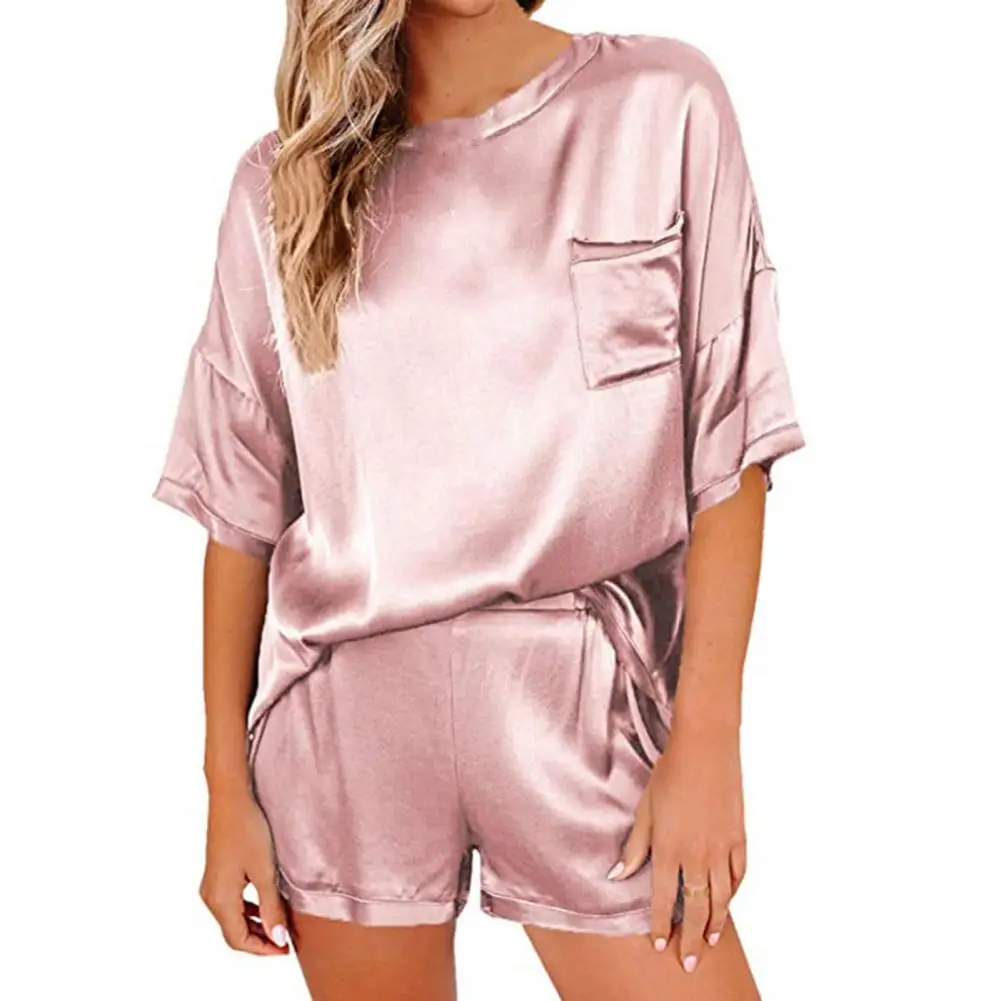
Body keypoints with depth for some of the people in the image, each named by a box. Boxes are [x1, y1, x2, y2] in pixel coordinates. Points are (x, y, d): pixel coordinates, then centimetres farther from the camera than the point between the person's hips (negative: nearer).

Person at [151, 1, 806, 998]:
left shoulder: (661, 105, -1)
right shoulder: (282, 181, 5)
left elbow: (730, 446, -2)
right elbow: (241, 504, 7)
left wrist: (706, 738, -8)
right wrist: (227, 788, 7)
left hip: (585, 698, -1)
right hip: (344, 717, 2)